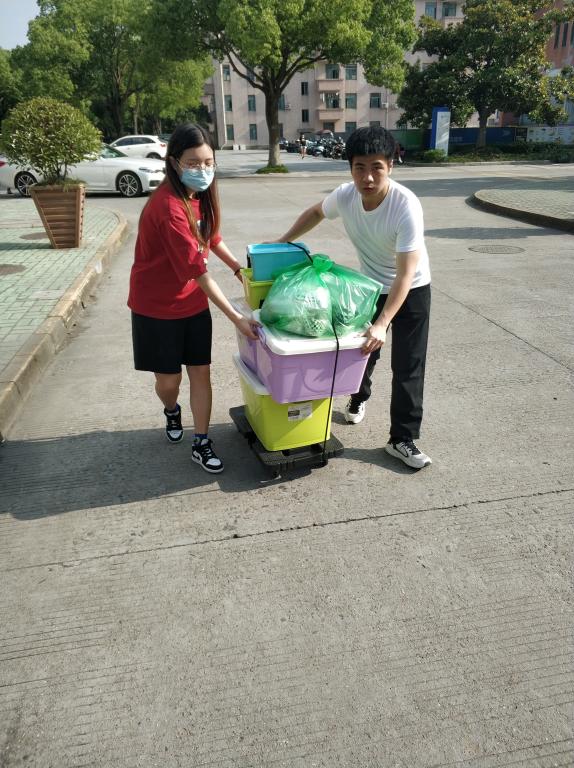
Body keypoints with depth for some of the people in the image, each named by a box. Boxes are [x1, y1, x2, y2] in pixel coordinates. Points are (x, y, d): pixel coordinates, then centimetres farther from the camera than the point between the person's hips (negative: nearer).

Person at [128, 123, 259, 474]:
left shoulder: (201, 194, -2)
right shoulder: (168, 207, -28)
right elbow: (199, 272, -30)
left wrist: (239, 267, 6)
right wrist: (237, 318, -30)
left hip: (193, 303, 6)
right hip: (157, 306, -6)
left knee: (201, 372, 6)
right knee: (168, 379, 8)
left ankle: (201, 443, 19)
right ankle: (172, 411, 43)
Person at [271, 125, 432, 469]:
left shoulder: (407, 205, -33)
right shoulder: (344, 196, -20)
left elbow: (406, 274, -34)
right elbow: (316, 212, 6)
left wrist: (381, 324, -40)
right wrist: (283, 242, 2)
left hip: (412, 289, -4)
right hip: (370, 284, 4)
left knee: (408, 366, -4)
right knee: (361, 348, 17)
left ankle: (402, 439, 8)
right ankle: (359, 397, 47)